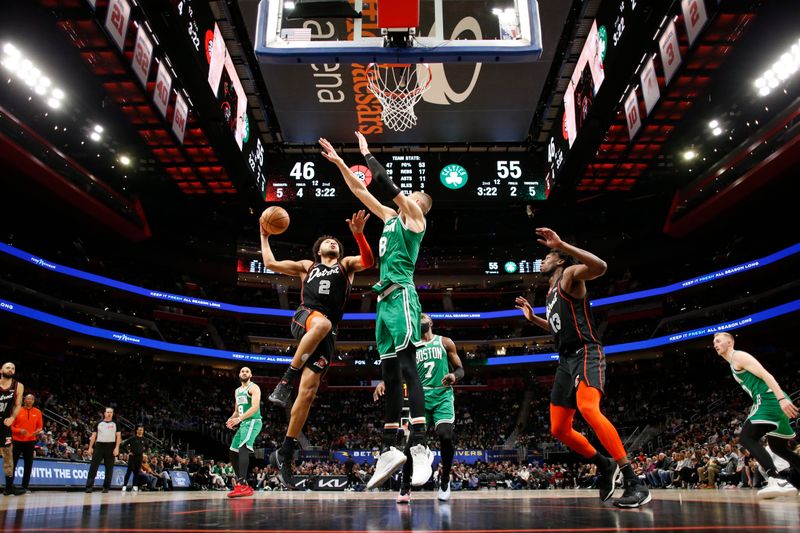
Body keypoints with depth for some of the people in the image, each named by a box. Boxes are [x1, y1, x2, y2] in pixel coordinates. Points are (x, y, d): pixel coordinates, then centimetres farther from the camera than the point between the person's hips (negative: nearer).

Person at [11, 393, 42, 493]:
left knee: (28, 464, 3)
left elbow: (39, 426, 12)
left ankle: (25, 486, 10)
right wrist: (19, 430, -17)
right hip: (17, 441, -2)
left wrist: (38, 431, -10)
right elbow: (11, 426, 1)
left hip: (30, 441, 2)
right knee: (13, 463, 1)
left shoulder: (37, 412, 5)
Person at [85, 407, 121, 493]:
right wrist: (90, 447, 3)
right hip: (99, 445, 1)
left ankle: (106, 487, 9)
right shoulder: (99, 423, 11)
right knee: (93, 466, -5)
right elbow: (94, 436, 11)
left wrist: (117, 448, -8)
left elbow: (118, 436, 3)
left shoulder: (115, 424, 8)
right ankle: (89, 486, -2)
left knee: (109, 468, 2)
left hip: (110, 446, -1)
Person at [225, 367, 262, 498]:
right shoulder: (237, 391, 21)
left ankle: (242, 486, -40)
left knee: (243, 448, -29)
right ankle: (244, 486, 16)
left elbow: (255, 407, -20)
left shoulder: (253, 387, -5)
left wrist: (239, 419, -29)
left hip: (253, 422, -10)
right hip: (243, 424, 10)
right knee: (233, 453, 9)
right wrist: (232, 419, 3)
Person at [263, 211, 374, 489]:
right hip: (304, 318, -1)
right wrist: (265, 236, 35)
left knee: (308, 393, -7)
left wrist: (359, 234, -13)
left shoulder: (346, 264, 24)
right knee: (322, 323, -41)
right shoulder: (307, 266, 28)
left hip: (326, 335, 1)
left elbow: (368, 261, 2)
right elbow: (270, 263, 28)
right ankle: (287, 379, -31)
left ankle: (284, 454, 4)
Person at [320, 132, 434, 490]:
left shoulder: (414, 216, 5)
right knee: (390, 372, 4)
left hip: (401, 295, -8)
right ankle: (389, 450, 6)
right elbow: (360, 190, 31)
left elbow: (386, 183, -4)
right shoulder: (391, 217, 26)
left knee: (406, 365, -18)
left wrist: (367, 154, 8)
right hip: (385, 298, 9)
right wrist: (339, 162, 31)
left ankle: (420, 447, -21)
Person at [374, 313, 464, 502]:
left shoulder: (445, 342, 9)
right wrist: (384, 383, -14)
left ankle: (445, 479, 6)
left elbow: (460, 369, 9)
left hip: (443, 396, -1)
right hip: (420, 397, 1)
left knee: (445, 436, -18)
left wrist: (454, 376, -15)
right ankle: (405, 487, 1)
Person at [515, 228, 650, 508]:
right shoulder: (551, 292, 25)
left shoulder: (570, 274, 0)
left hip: (586, 353, -9)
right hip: (566, 360, 10)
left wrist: (562, 244, -29)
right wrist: (533, 318, 28)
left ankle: (634, 483, -30)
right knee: (559, 429, 6)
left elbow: (600, 266, -24)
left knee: (588, 409, -34)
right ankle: (605, 465, 24)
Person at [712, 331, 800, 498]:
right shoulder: (734, 364, 25)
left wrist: (782, 399, -28)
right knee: (777, 446, 21)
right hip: (772, 402, 11)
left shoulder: (738, 356, -5)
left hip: (769, 399, -11)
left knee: (746, 437, -19)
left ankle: (775, 479, -30)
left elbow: (765, 375, -17)